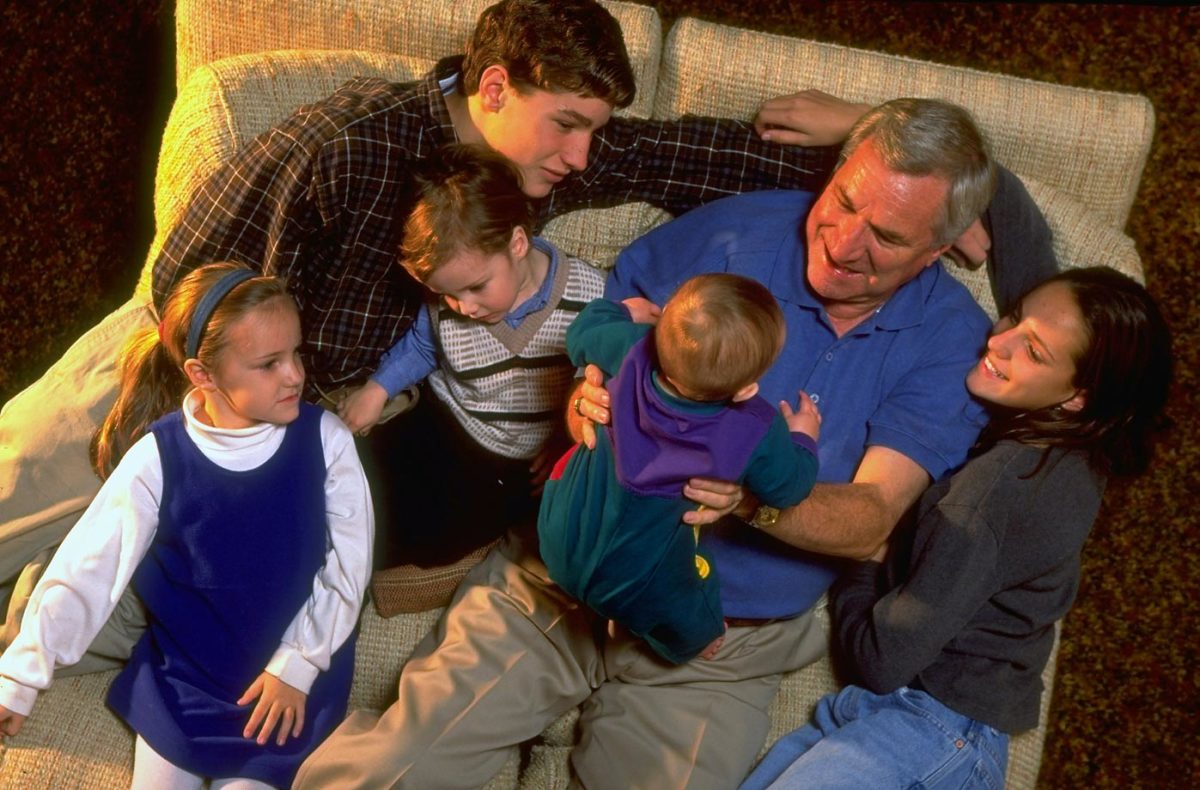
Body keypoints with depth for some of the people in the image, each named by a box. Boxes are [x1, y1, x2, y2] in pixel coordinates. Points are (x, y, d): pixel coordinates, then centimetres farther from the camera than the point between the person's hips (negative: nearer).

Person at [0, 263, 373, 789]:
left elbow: (347, 566, -9)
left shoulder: (324, 439, -16)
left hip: (297, 662, -1)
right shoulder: (158, 459, -16)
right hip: (184, 665, 1)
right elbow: (85, 570, -12)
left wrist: (297, 665, -12)